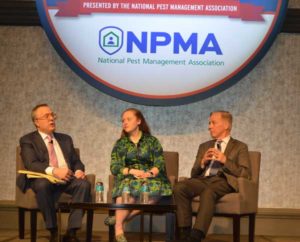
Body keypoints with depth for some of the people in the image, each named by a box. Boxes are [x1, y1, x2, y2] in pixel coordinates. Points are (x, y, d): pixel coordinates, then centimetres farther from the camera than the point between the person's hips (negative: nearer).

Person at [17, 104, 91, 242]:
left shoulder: (65, 139, 23)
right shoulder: (27, 140, 7)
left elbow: (76, 161, 19)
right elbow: (31, 164, -10)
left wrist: (79, 170, -7)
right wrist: (53, 171, -27)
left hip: (67, 179, 4)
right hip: (44, 179, -4)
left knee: (84, 184, -28)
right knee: (42, 185, -38)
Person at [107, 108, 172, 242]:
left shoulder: (152, 141, 13)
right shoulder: (120, 144, 16)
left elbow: (160, 164, 3)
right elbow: (114, 167, 4)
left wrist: (150, 173, -19)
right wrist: (132, 171, -15)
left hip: (150, 178, 0)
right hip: (128, 178, 0)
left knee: (155, 188, -37)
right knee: (128, 188, -38)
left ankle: (120, 217, -32)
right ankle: (118, 228, -32)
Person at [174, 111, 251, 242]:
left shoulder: (240, 147, 15)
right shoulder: (204, 146, 27)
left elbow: (245, 174, 2)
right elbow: (194, 174, 22)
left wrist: (225, 160, -9)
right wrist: (202, 163, 1)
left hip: (223, 181, -4)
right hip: (203, 179, 4)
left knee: (208, 192, -40)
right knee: (179, 188, -30)